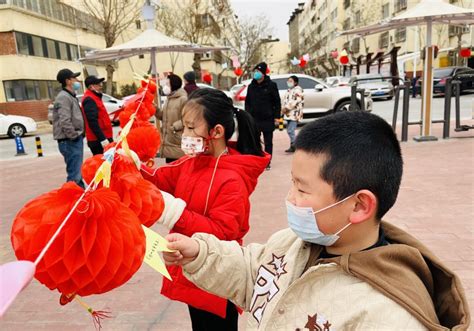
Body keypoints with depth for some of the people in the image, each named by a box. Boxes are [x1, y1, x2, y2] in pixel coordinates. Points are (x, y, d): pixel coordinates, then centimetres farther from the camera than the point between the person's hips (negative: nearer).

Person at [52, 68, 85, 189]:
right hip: (70, 142, -11)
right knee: (74, 175, -10)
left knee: (78, 173, 18)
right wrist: (74, 136, -16)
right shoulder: (63, 97, -14)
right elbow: (65, 121, -24)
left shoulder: (71, 96, 19)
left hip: (76, 140, 11)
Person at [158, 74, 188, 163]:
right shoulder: (168, 99, 16)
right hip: (168, 140, 9)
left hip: (178, 143, -9)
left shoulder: (183, 99, -14)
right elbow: (163, 116, 17)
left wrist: (174, 126, -19)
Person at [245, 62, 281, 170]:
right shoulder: (251, 86, 6)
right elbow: (247, 102, 12)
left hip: (268, 119, -3)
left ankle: (267, 163, 18)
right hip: (254, 119, 3)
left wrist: (276, 116, -8)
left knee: (268, 142, 8)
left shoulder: (271, 85, -4)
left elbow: (277, 102, -3)